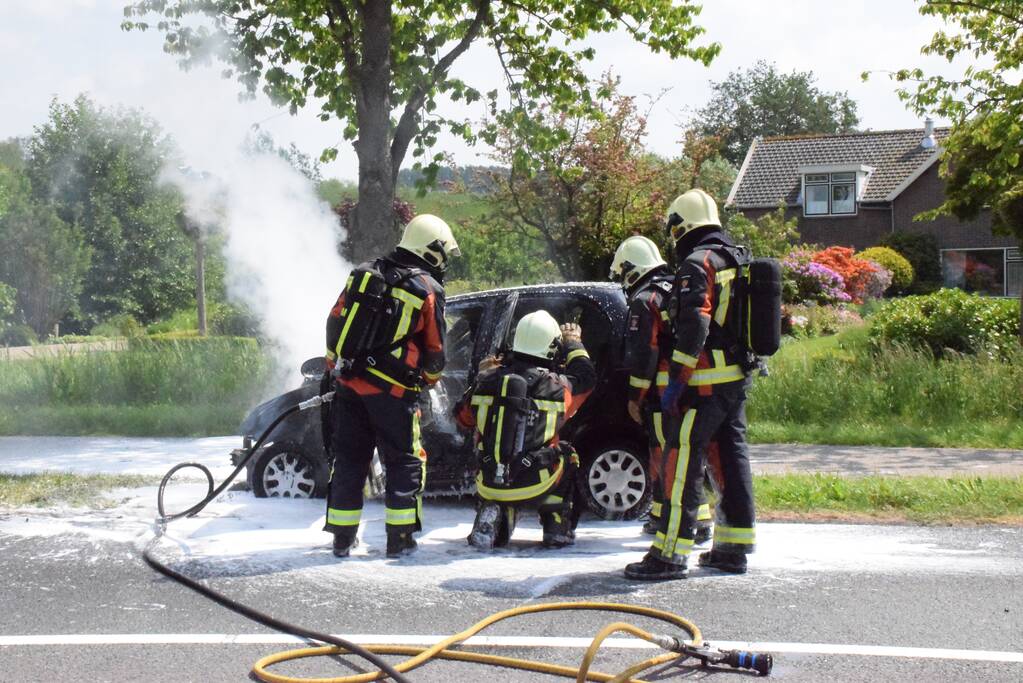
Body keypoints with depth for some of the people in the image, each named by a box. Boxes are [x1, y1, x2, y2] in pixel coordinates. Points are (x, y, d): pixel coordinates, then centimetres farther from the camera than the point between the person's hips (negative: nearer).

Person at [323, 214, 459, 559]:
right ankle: (400, 538, 6)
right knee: (404, 463, 8)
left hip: (349, 384, 5)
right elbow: (434, 349, 0)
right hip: (391, 391, -4)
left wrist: (336, 362, 24)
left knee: (348, 461, 12)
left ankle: (342, 537, 16)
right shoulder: (428, 290, -6)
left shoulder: (364, 273, 7)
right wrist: (431, 377, 20)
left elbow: (335, 322, 11)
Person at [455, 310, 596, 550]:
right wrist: (573, 343, 31)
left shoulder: (488, 380, -4)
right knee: (567, 456, 28)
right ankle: (558, 528, 25)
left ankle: (489, 513, 11)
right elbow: (586, 378, 15)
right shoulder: (557, 387, -8)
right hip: (534, 486, -2)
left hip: (490, 486, 2)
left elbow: (464, 418, 13)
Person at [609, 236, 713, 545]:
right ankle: (661, 515, 28)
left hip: (664, 391, -9)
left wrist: (635, 397, -9)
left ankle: (699, 521, -13)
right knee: (661, 452, 19)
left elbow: (643, 355, -14)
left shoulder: (645, 300, -9)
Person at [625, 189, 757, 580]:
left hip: (706, 382, -9)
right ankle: (733, 549, 18)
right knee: (731, 459, 13)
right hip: (737, 379, 9)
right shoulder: (735, 262, 18)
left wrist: (675, 380, -19)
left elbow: (694, 326, -21)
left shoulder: (697, 264, -11)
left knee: (683, 461, -9)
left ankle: (670, 554, -10)